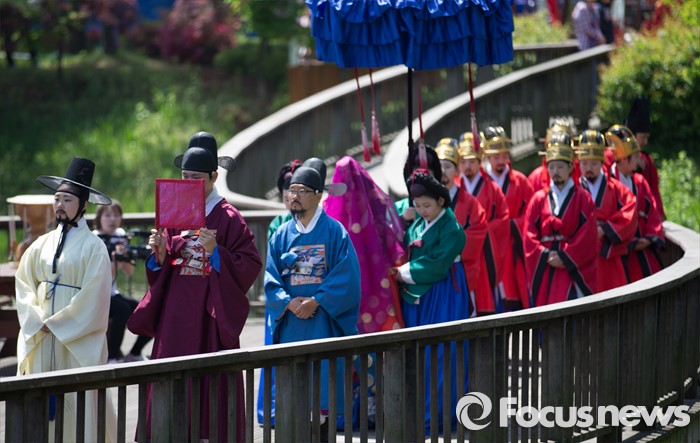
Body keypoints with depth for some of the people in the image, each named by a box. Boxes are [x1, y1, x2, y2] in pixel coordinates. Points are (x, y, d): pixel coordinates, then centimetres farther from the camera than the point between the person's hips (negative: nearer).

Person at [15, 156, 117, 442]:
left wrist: (55, 323, -11)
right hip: (41, 340, 5)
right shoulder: (42, 245, 10)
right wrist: (37, 321, -6)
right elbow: (24, 284, 9)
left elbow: (92, 298, -12)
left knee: (80, 404, -5)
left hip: (78, 341, -5)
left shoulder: (93, 247, -6)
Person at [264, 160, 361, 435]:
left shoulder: (335, 232, 0)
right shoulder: (282, 235, 11)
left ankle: (322, 429, -6)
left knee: (322, 378, -8)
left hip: (323, 320, -3)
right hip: (290, 321, 3)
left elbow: (346, 277, -7)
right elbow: (271, 279, 6)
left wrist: (316, 301, -15)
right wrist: (289, 302, -12)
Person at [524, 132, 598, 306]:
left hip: (574, 270, -3)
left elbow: (588, 236, -6)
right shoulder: (538, 199, 11)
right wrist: (545, 256, -10)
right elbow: (529, 236, 5)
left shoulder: (583, 199, 3)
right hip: (545, 270, 3)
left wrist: (565, 257, -12)